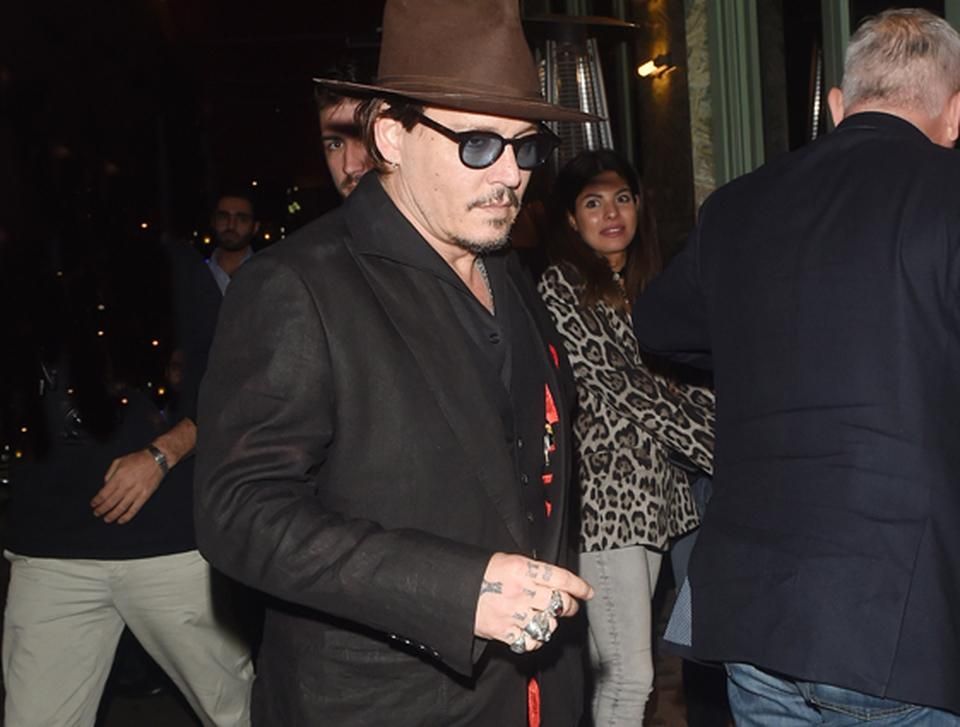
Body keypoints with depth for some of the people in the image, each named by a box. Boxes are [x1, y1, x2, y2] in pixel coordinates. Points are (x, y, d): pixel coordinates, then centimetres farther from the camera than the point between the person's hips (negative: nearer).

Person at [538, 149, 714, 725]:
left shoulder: (641, 287, 16)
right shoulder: (561, 289, -8)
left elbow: (667, 383, 15)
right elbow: (620, 388, -14)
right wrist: (722, 446, -12)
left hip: (650, 491, 7)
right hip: (604, 494, -7)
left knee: (619, 667, 10)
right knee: (630, 676, -8)